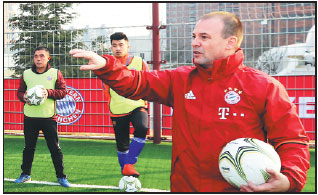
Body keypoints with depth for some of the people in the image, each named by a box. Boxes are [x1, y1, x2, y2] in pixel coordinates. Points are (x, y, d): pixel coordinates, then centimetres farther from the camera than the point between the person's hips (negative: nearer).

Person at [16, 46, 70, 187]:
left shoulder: (56, 73, 3)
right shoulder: (26, 74, 8)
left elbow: (63, 91, -1)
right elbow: (20, 91, 11)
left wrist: (49, 92, -17)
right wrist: (24, 97, -11)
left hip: (49, 117, -2)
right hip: (30, 117, 2)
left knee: (55, 148, 1)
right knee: (29, 147, 10)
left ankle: (61, 176, 10)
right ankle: (25, 174, 24)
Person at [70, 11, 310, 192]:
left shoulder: (264, 87, -4)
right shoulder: (180, 80, 7)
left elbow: (291, 139, -4)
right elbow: (136, 83, -1)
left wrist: (289, 179, -21)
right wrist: (105, 66, -20)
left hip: (241, 187, -3)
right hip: (184, 185, 4)